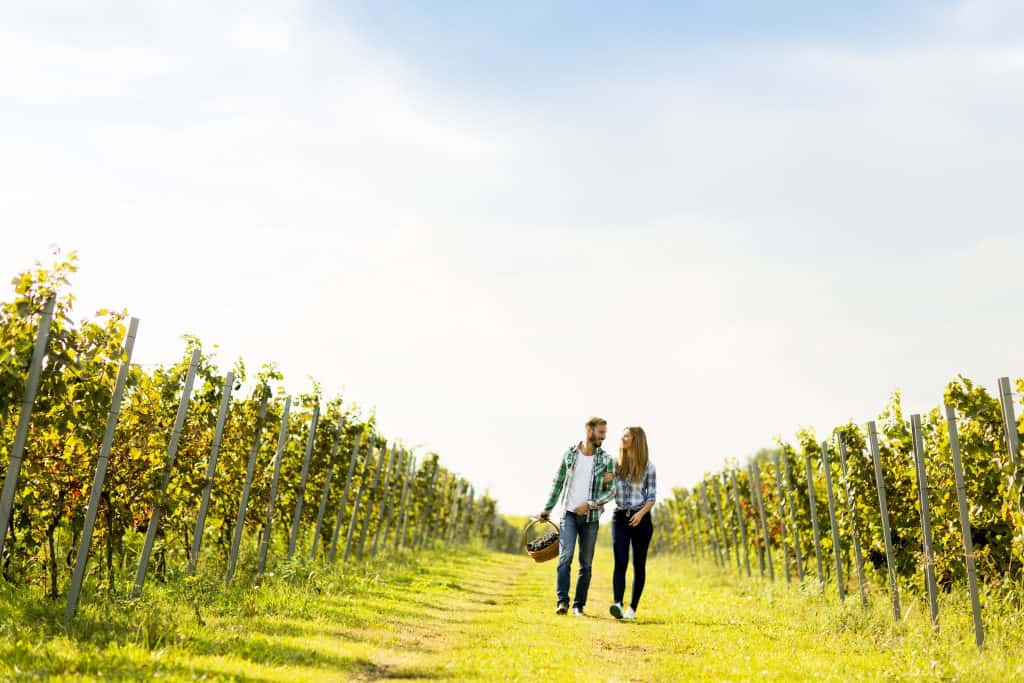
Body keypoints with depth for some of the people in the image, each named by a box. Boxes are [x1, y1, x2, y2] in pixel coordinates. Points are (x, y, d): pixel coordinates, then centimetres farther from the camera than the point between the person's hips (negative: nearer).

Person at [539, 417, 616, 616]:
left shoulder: (607, 460, 0)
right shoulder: (569, 455, 3)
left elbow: (611, 491, -3)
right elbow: (558, 483, 11)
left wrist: (589, 504, -15)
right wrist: (547, 508, 8)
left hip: (591, 517, 1)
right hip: (569, 514, -1)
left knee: (586, 564, 5)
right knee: (565, 556, -15)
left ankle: (579, 605, 13)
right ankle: (562, 601, -13)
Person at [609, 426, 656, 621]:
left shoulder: (647, 465, 0)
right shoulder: (616, 463, 7)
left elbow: (652, 496, 0)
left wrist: (641, 514, -15)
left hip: (640, 518, -1)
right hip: (620, 517, 1)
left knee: (639, 564, 4)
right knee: (620, 562, -13)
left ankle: (633, 608, 11)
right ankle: (617, 604, -24)